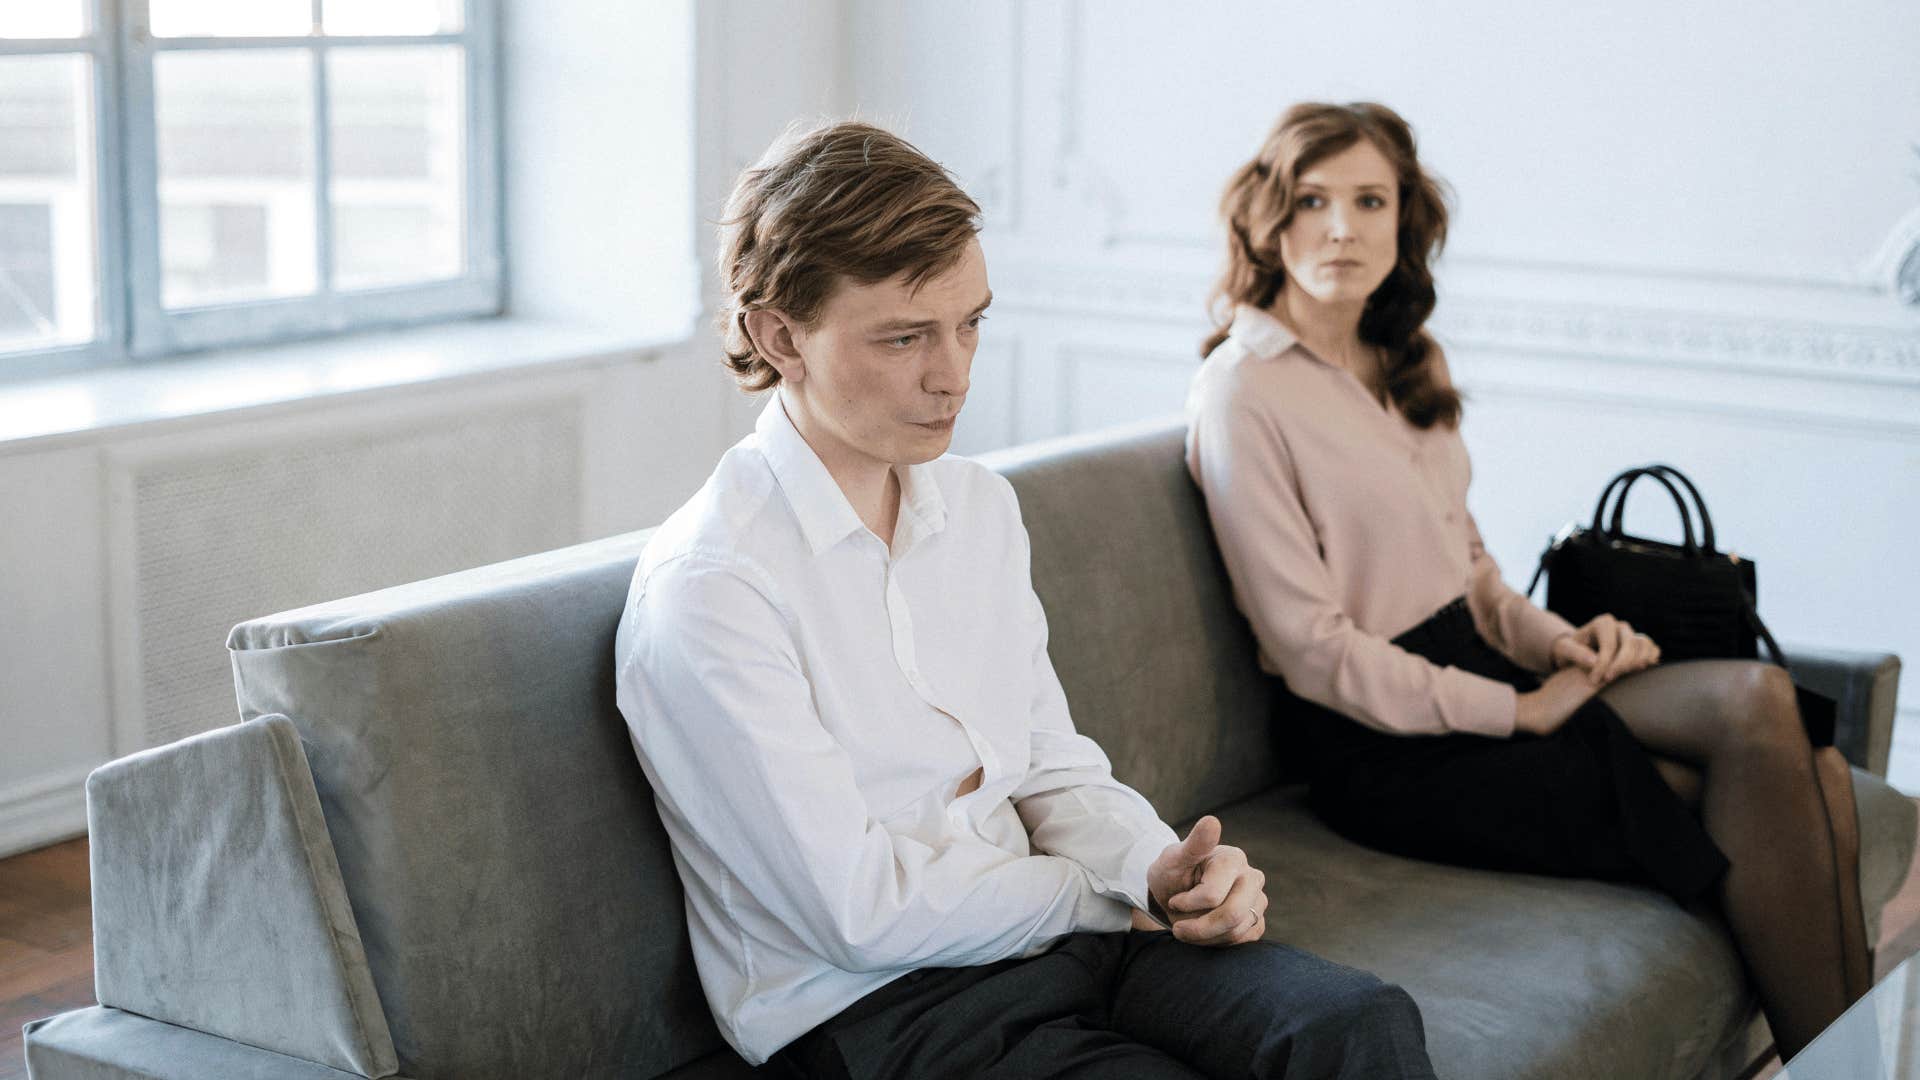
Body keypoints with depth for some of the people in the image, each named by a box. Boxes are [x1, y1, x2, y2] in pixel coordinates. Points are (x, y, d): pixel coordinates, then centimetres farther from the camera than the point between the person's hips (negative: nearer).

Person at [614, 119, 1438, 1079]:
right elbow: (861, 910, -15)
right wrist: (1120, 893, -7)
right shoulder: (702, 590, -15)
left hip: (1041, 919, 7)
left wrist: (1161, 867, -6)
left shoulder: (981, 506, 12)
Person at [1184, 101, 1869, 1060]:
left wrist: (1554, 640, 0)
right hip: (1387, 750, -7)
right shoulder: (1242, 390, -10)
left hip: (1477, 673, 7)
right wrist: (1516, 711, -13)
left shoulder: (1404, 364, 14)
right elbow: (1311, 649, -13)